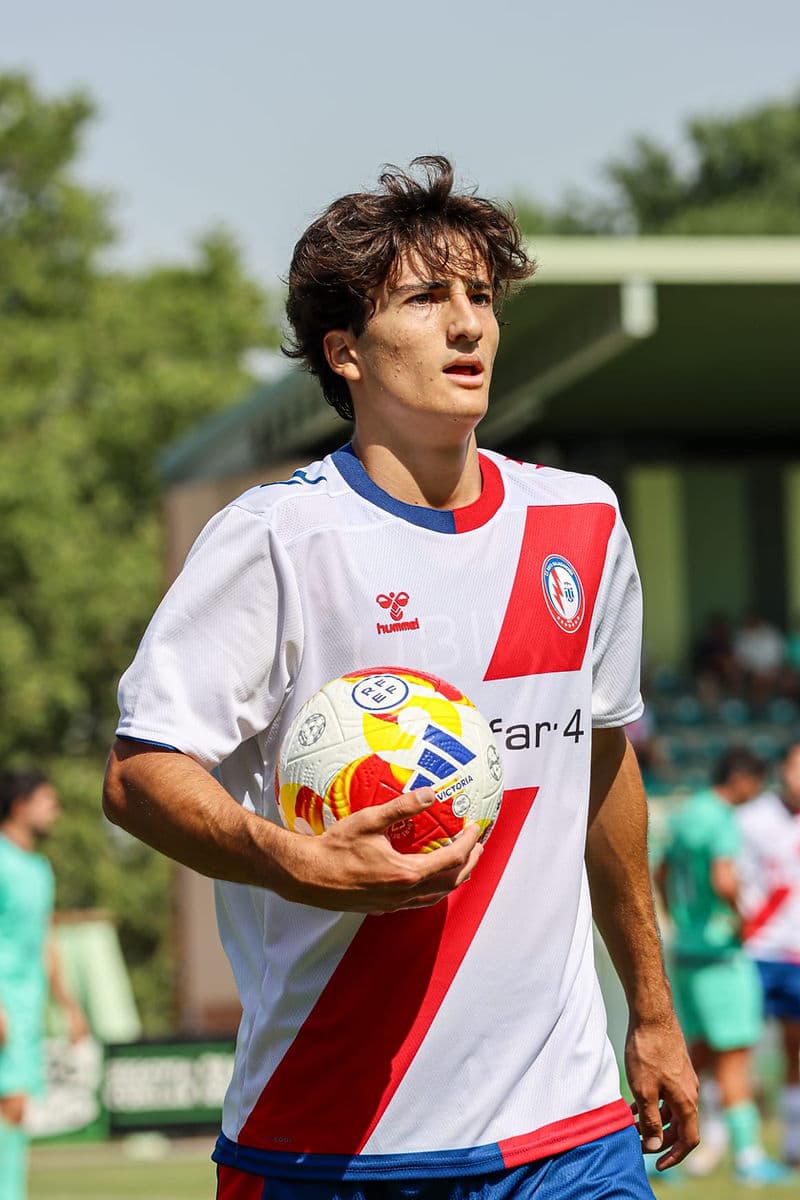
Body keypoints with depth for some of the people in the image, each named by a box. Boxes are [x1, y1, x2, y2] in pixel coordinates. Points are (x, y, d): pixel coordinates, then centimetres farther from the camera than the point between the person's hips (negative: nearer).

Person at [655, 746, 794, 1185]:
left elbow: (662, 874, 25)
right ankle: (748, 1155, -2)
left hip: (685, 952, 9)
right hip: (721, 953, -9)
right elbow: (723, 880, -31)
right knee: (735, 1054, -4)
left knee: (702, 1051, 15)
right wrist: (741, 918, -15)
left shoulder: (684, 815, 12)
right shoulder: (723, 821, -16)